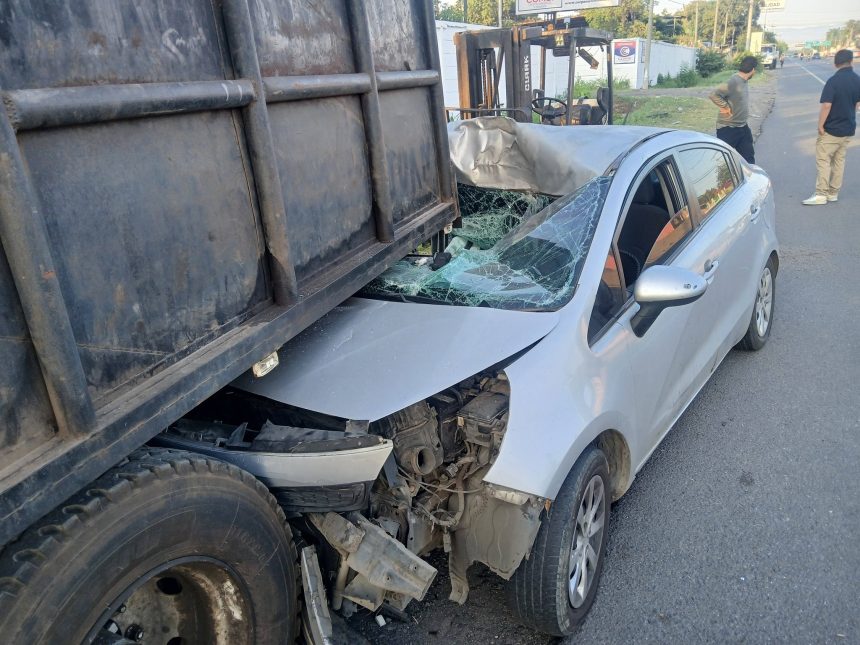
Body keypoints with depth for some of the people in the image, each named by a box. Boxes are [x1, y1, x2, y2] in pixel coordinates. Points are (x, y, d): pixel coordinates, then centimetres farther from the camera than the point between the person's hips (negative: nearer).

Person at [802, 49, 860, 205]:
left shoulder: (833, 81, -17)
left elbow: (826, 105, -23)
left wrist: (820, 125, -14)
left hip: (831, 129, -7)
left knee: (823, 160, -2)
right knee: (839, 160, 14)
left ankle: (821, 194, -4)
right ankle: (833, 193, 20)